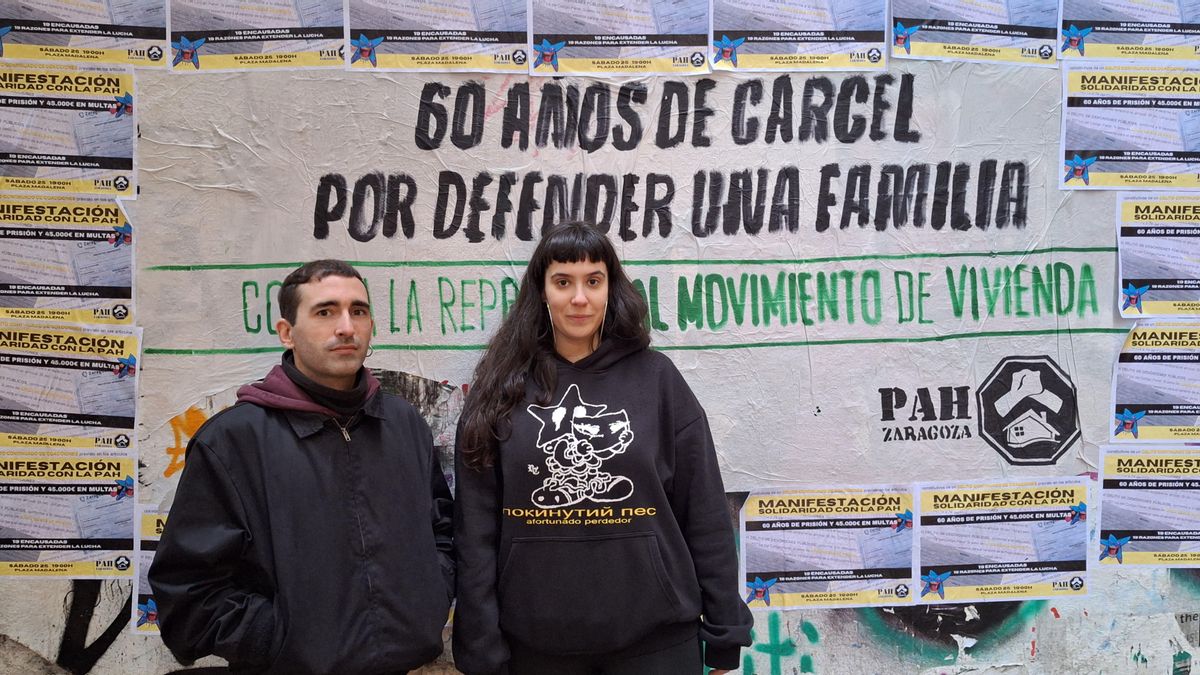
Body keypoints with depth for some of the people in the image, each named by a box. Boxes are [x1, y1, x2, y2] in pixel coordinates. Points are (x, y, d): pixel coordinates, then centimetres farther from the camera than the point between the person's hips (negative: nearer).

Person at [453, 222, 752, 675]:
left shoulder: (656, 378, -1)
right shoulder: (501, 389, 0)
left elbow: (705, 515, 1)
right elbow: (476, 527, -1)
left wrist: (724, 634, 1)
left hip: (654, 636, 0)